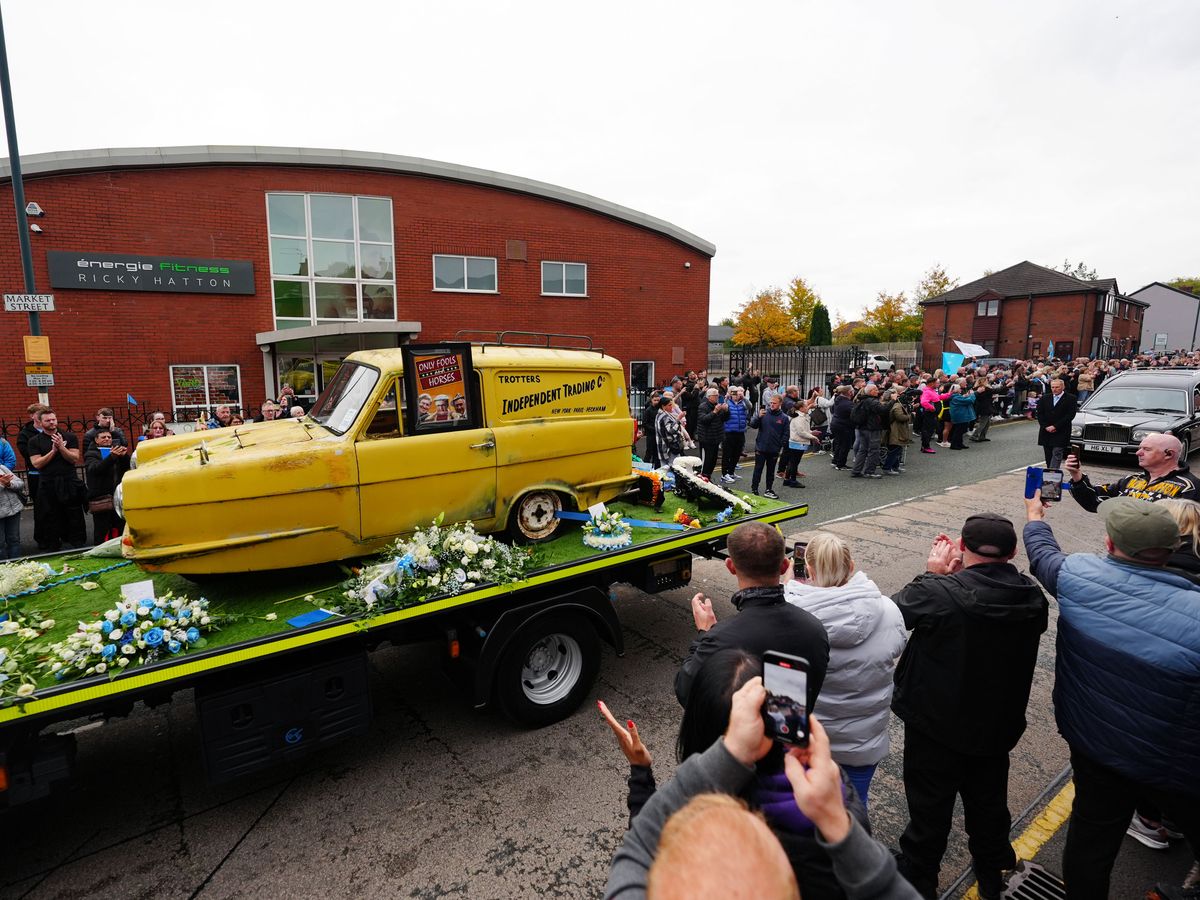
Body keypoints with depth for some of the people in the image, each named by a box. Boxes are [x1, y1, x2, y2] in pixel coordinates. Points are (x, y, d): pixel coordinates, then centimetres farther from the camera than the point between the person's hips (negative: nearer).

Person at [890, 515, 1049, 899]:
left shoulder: (939, 594, -33)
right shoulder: (1032, 597, -14)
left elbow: (897, 608, -16)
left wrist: (933, 574, -6)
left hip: (936, 727, -5)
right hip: (998, 725, 5)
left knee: (929, 809, 16)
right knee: (989, 803, 28)